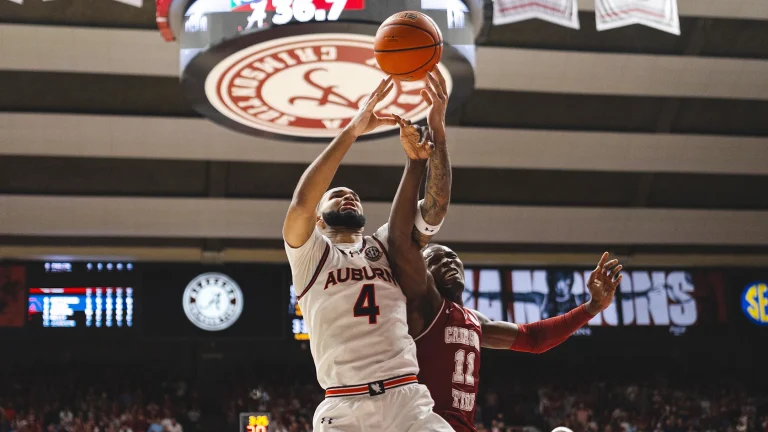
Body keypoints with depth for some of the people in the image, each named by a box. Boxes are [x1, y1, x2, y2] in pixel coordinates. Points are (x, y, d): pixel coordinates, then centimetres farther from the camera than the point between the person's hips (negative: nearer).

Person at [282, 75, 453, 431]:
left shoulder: (387, 245, 20)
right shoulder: (309, 253, 10)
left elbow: (435, 206, 6)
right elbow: (302, 202, -10)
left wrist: (433, 132, -9)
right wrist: (352, 130, -10)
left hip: (407, 400, 3)